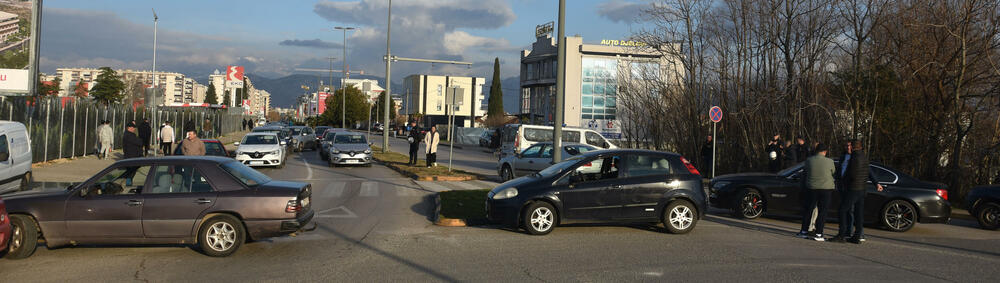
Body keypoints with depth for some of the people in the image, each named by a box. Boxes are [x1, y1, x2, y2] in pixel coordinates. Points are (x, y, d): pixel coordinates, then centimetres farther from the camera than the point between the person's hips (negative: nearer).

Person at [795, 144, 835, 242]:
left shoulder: (809, 160, -2)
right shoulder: (829, 161, -8)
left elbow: (804, 173, 7)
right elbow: (834, 174, 6)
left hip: (811, 188, 2)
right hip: (826, 189, -2)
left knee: (808, 209, 13)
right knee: (822, 211, 3)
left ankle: (804, 231, 18)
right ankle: (818, 234, 2)